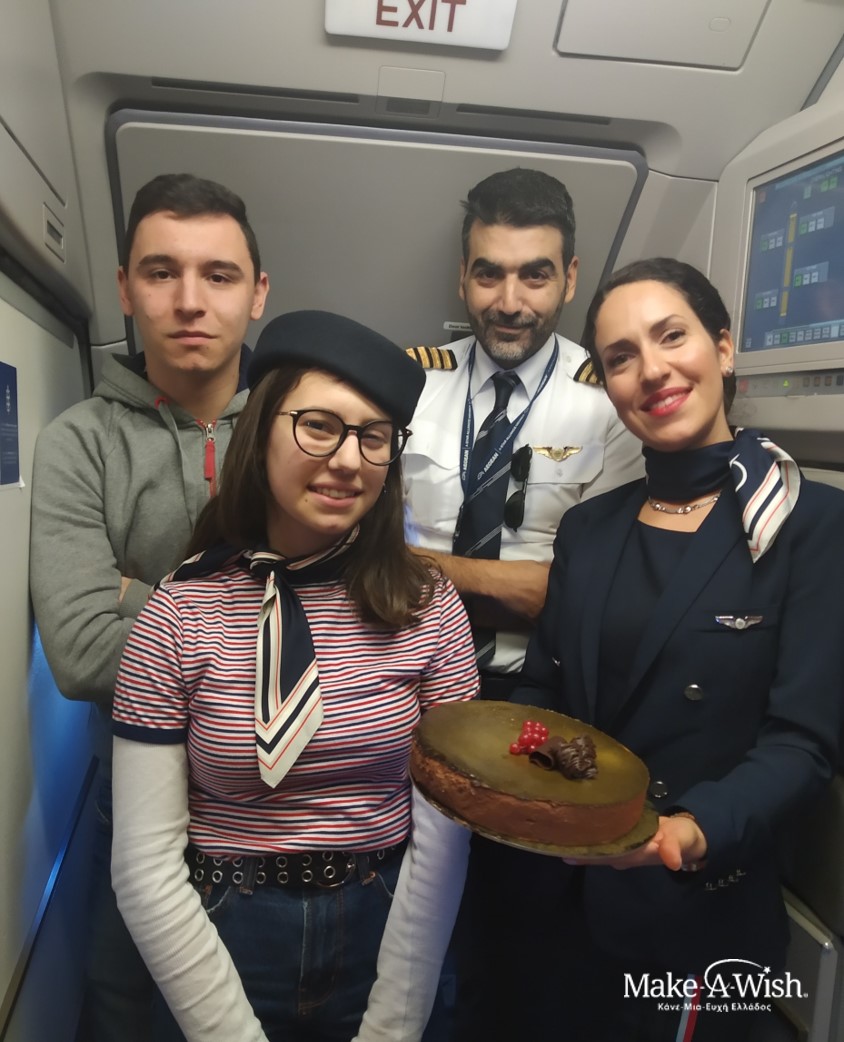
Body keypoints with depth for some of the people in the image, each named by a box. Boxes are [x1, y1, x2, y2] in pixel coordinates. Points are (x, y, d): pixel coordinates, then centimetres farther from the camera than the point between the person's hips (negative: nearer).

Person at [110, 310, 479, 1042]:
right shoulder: (178, 617, -14)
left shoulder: (431, 608, -11)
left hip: (388, 936, 1)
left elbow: (445, 831, -9)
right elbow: (145, 862, -11)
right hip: (221, 943, 0)